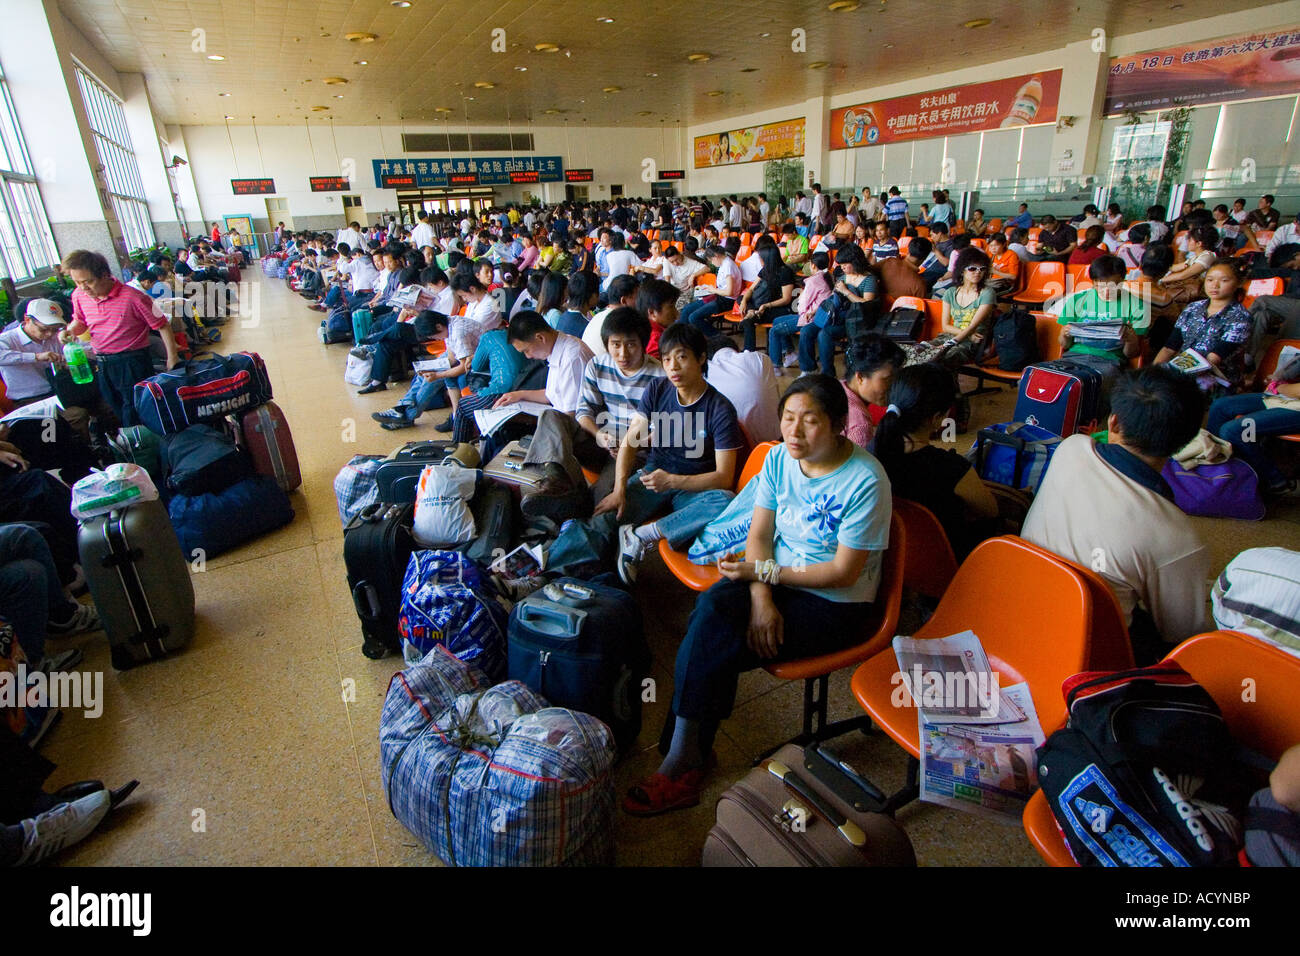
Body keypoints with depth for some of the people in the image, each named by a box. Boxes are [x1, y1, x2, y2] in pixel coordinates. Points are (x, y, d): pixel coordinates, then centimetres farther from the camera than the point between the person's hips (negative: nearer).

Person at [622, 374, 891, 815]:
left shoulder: (865, 480, -19)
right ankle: (686, 755, -14)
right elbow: (759, 534, -1)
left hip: (835, 605, -5)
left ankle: (684, 759, -2)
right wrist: (761, 598, -17)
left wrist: (764, 572, -18)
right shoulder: (780, 457, -1)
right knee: (711, 606, -26)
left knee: (712, 647, -22)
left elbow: (844, 572, -18)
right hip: (778, 579, 6)